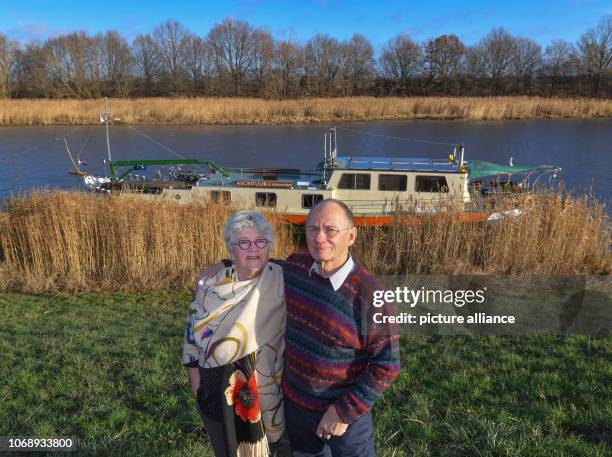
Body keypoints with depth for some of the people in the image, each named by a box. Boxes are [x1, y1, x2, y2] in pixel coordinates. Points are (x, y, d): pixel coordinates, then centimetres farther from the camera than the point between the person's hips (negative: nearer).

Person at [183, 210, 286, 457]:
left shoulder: (280, 279, -14)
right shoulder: (211, 284, -5)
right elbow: (194, 329, 4)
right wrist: (194, 374, 4)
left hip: (261, 385, -2)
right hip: (216, 384, 3)